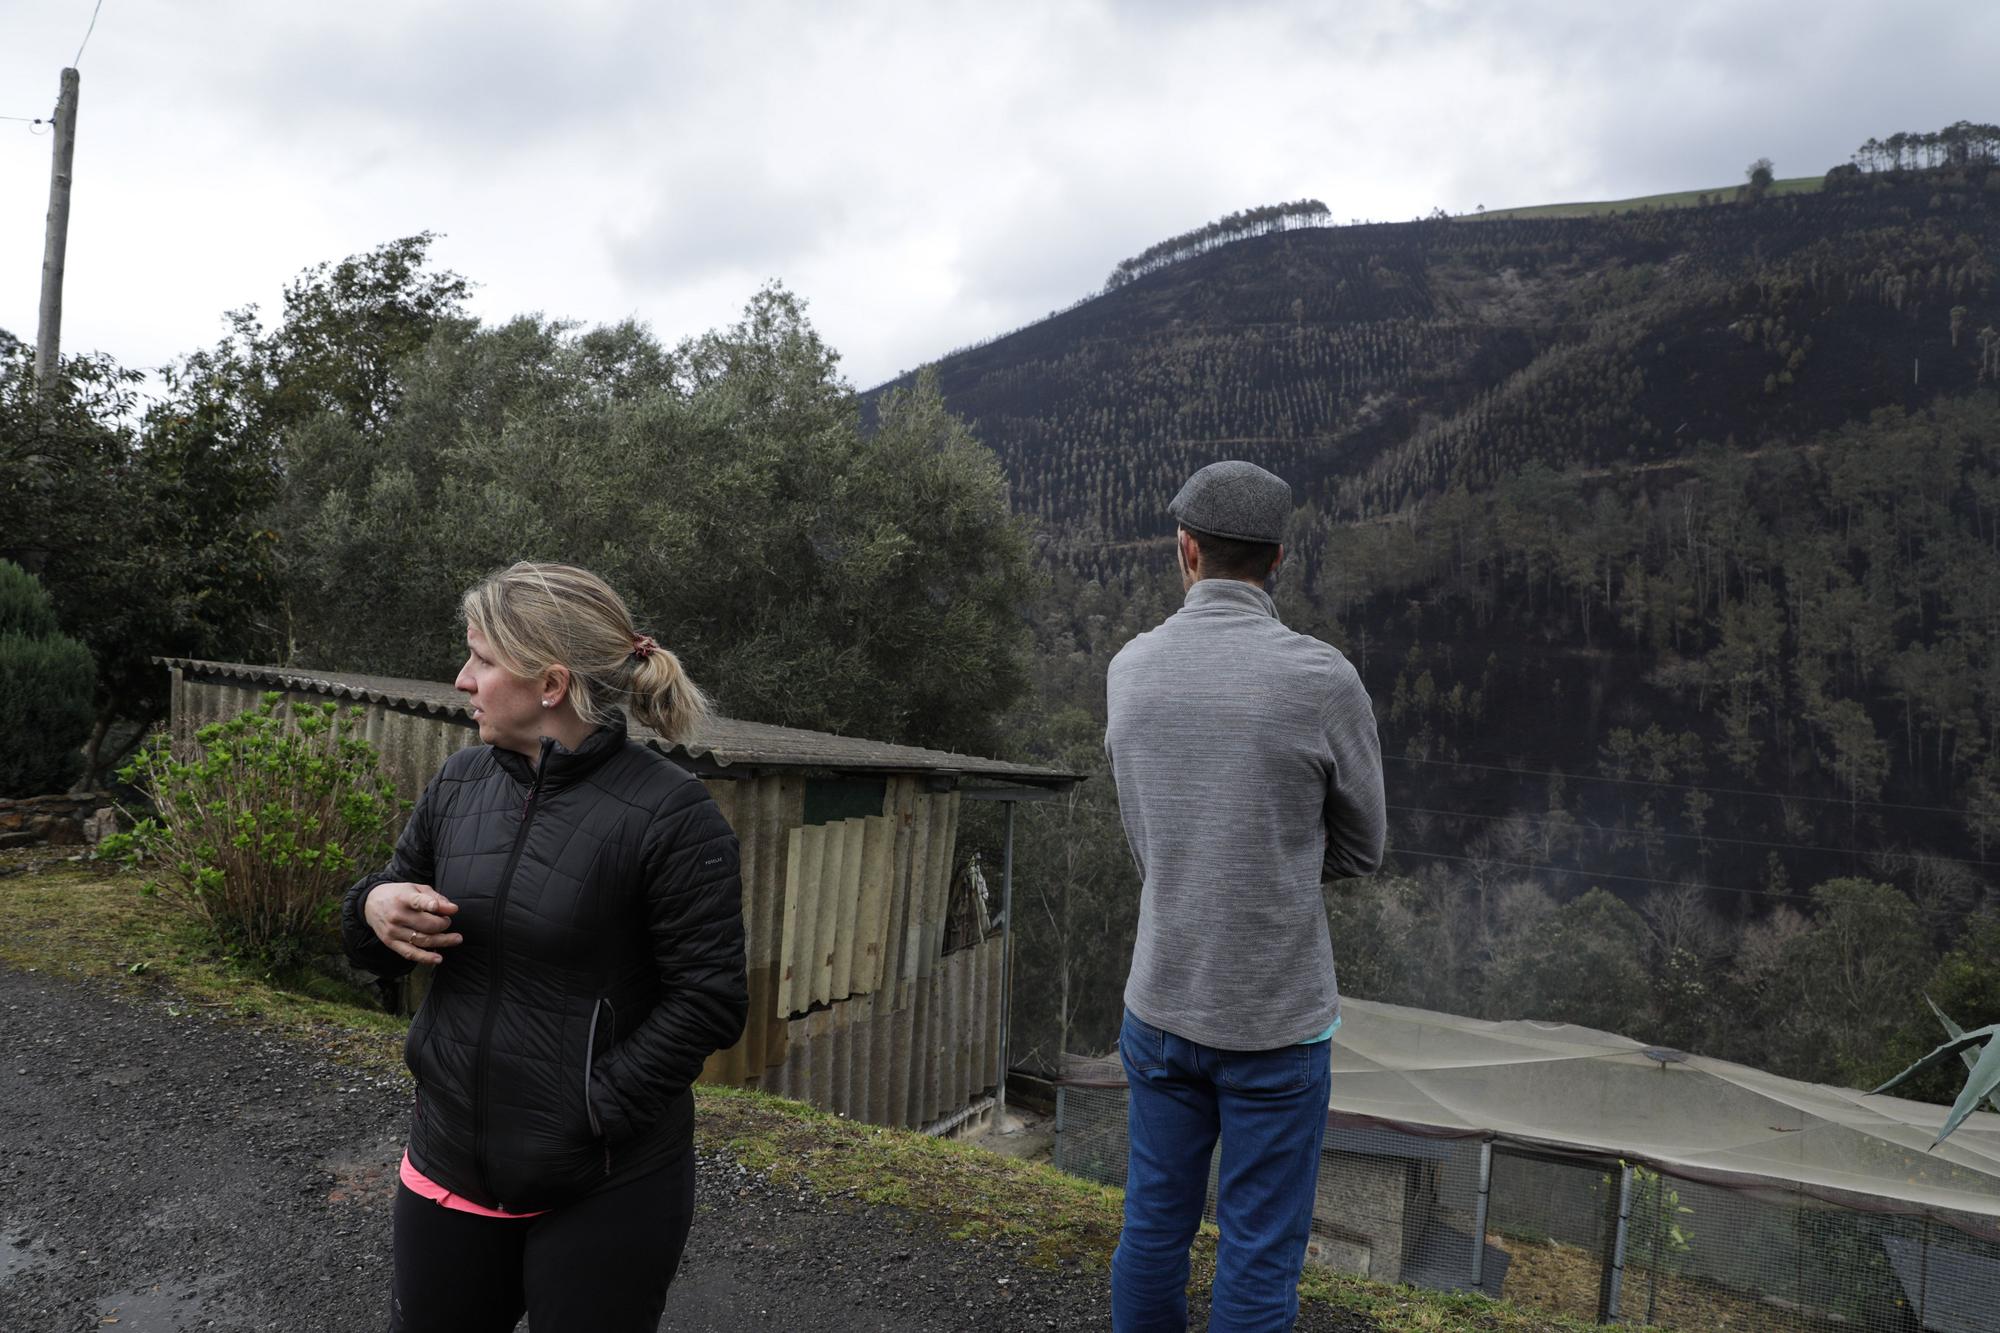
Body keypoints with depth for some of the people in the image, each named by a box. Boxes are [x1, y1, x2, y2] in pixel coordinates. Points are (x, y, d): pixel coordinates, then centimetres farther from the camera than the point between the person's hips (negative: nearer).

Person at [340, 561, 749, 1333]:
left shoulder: (666, 811, -18)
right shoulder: (459, 782, 1)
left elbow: (710, 1000, -16)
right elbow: (382, 947, 10)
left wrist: (593, 1108, -19)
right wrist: (375, 913, -11)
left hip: (604, 1193, -5)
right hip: (450, 1166, 6)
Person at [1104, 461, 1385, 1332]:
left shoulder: (1129, 669, -4)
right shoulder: (1324, 681, -18)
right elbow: (1358, 850, -2)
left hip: (1160, 1006, 4)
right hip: (1275, 1021, -4)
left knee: (1155, 1226, 18)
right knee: (1258, 1255, 10)